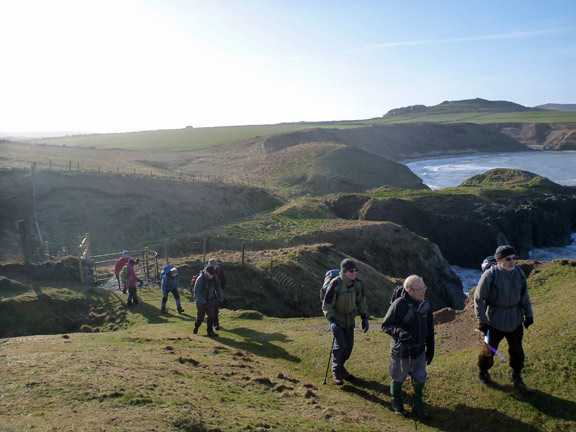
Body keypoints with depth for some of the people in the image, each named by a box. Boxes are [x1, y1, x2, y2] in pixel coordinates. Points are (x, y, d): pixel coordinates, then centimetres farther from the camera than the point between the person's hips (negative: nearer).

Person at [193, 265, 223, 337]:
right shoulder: (200, 279, -23)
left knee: (211, 316, -2)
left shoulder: (214, 278, -9)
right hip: (201, 302, -3)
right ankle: (196, 327, 38)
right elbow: (196, 291, -25)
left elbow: (218, 289, 7)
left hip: (210, 301, 3)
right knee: (200, 317, 11)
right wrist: (203, 301, -30)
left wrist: (220, 297, -1)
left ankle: (210, 331, 10)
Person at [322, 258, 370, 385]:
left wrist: (365, 317, 3)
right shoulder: (335, 284, -23)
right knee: (340, 345, -13)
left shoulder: (358, 283, -6)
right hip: (337, 320, -5)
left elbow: (361, 302, 9)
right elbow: (326, 305, -16)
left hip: (350, 320, 5)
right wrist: (331, 321, -26)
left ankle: (341, 367, 31)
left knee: (349, 345, 9)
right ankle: (336, 370, 10)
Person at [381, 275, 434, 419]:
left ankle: (418, 407, 36)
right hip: (401, 349, -5)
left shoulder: (425, 304, -2)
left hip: (419, 350, 5)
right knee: (398, 378, 14)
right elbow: (386, 325, -17)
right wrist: (399, 332, -34)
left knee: (420, 378, 14)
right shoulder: (399, 304, -22)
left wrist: (430, 349, 12)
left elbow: (430, 329, 9)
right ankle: (397, 405, 37)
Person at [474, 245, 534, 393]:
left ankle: (517, 377, 36)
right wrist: (482, 321, -14)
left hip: (515, 320, 4)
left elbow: (524, 296, 12)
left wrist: (528, 314, 13)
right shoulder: (490, 275, -21)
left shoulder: (519, 273, -5)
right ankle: (482, 371, 40)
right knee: (489, 349, 13)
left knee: (517, 351, 13)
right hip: (494, 321, -4)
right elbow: (478, 299, -14)